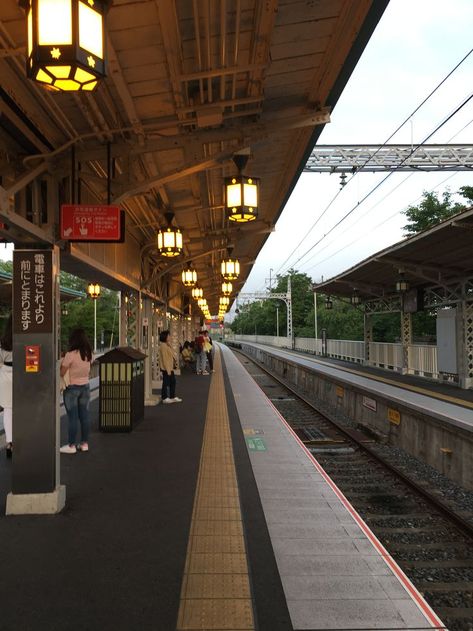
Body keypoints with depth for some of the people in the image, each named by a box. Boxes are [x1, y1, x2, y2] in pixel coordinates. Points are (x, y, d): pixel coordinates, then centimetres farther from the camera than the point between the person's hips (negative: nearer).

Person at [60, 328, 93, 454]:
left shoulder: (70, 355, -17)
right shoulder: (89, 354, 1)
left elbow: (61, 373, -13)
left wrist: (62, 360, 2)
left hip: (72, 388, -5)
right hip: (85, 387, 6)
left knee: (72, 417, 0)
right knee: (84, 415, 10)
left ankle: (71, 445, 7)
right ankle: (84, 443, 17)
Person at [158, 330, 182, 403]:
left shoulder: (167, 345, 14)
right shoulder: (163, 346, -18)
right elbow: (165, 358, -20)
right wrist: (168, 369, -21)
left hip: (170, 367, 10)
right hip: (166, 368, -10)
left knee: (173, 381, 14)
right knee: (166, 382, -1)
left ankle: (172, 397, 23)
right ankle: (164, 398, 9)